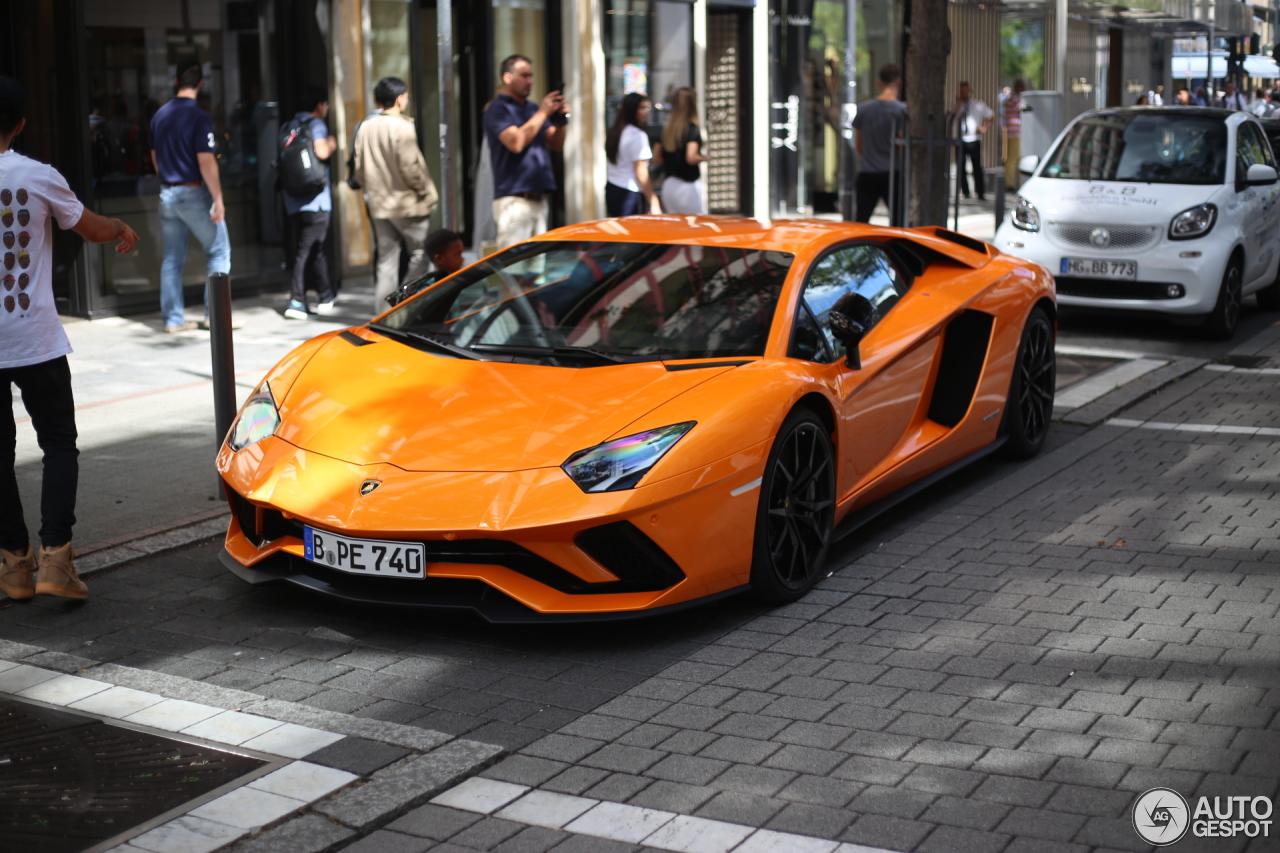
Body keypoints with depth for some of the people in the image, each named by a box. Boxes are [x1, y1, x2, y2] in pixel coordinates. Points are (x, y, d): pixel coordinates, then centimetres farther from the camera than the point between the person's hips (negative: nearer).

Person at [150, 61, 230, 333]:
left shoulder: (159, 115, 8)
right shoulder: (199, 117, -14)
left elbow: (155, 157, 16)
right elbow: (206, 161, -19)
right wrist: (218, 199, -17)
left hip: (167, 194, 7)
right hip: (193, 193, -7)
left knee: (172, 257, 10)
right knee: (218, 250, 5)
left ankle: (173, 319, 12)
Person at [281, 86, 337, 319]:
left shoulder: (287, 126, 17)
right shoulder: (316, 124, -5)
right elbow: (321, 152, -20)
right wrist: (331, 145, 2)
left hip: (292, 199, 7)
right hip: (314, 199, -7)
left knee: (317, 248, 14)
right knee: (308, 250, -3)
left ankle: (325, 296, 17)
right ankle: (296, 301, -2)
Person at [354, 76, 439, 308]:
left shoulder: (366, 127, 5)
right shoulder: (402, 127, -14)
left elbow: (359, 169, 7)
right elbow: (409, 168, -18)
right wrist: (426, 191, -5)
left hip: (379, 205, 6)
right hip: (408, 204, -6)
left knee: (386, 260, 10)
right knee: (420, 255, 4)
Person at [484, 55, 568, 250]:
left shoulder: (533, 108, 18)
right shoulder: (498, 109, -4)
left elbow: (557, 144, 16)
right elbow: (516, 142, -20)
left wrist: (561, 119, -3)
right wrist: (542, 113, -13)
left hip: (540, 196, 8)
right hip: (514, 198, -7)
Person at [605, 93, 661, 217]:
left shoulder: (614, 131, 12)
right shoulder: (638, 136, -12)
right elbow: (641, 173, -16)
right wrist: (654, 203, -16)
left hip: (611, 189, 8)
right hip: (630, 194, -8)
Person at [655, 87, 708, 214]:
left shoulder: (666, 128, 7)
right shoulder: (692, 128, -12)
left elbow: (657, 156, 10)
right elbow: (691, 158, -21)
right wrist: (704, 158, -3)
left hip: (668, 184, 7)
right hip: (687, 184, -7)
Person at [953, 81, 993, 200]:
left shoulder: (978, 105, 7)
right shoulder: (958, 105, 9)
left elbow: (991, 115, 16)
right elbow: (954, 118, -5)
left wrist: (984, 127, 4)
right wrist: (959, 106, -11)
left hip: (973, 140, -2)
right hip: (960, 140, 2)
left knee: (977, 167, -5)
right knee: (960, 167, 0)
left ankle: (980, 193, -2)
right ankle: (965, 192, 9)